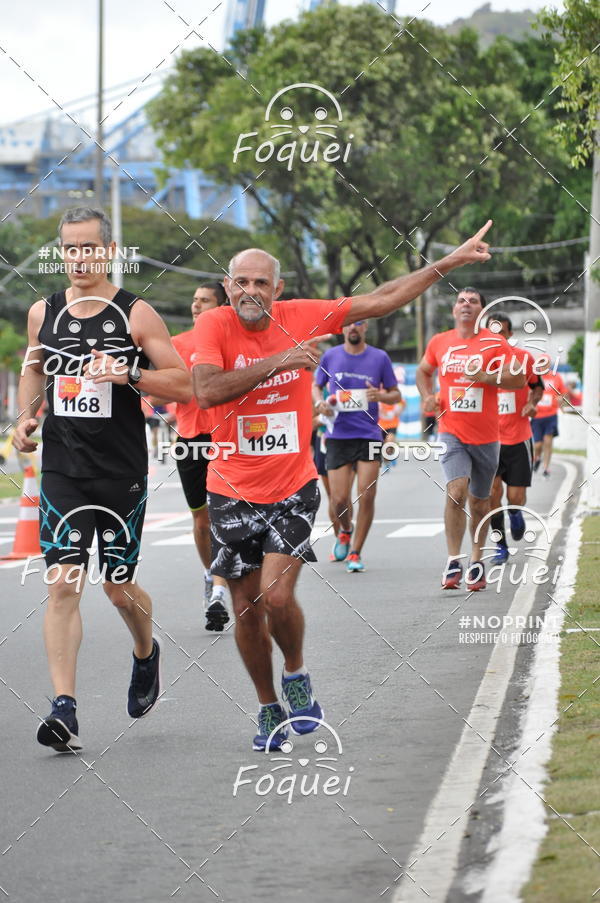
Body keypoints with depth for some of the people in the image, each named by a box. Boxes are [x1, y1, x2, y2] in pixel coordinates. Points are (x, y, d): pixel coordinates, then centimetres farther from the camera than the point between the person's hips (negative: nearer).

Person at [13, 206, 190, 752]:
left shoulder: (135, 314, -5)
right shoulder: (43, 313, 6)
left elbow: (184, 385, -6)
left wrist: (128, 373, -21)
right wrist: (26, 416, 8)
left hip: (122, 472, -2)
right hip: (62, 470, 2)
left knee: (119, 587, 8)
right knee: (63, 584, -10)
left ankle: (146, 655, 41)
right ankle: (64, 709, -13)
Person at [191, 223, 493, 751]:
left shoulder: (301, 317, -4)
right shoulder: (215, 325, -10)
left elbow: (381, 300, 4)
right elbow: (206, 391, -26)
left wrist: (450, 263, 5)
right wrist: (277, 361, -29)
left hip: (293, 488, 0)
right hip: (233, 493, 0)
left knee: (277, 596, -16)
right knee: (247, 609, 7)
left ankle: (296, 675, 13)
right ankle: (269, 709, 27)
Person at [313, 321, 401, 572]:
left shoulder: (379, 358, 3)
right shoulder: (330, 357, 5)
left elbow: (396, 395, 10)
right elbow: (316, 387, 18)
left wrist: (381, 396, -13)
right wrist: (320, 404, -4)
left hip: (369, 435, -1)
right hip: (338, 436, 1)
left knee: (367, 496, -9)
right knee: (339, 499, -3)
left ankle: (355, 553, 3)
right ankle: (345, 530, 31)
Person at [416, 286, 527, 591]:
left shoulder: (495, 343, -2)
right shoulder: (439, 342, 6)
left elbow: (519, 379, -5)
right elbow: (423, 371, 24)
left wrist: (486, 377, -18)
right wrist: (427, 396, 6)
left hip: (485, 437, 0)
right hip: (452, 434, 0)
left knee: (479, 500, 10)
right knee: (456, 491, -19)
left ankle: (476, 561, 26)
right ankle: (453, 561, -15)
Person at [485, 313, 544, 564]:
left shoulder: (524, 358, -3)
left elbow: (537, 386, 13)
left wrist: (532, 403, -7)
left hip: (519, 438, 0)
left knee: (516, 497, -2)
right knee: (492, 489, -12)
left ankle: (515, 513, 37)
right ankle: (500, 546, 3)